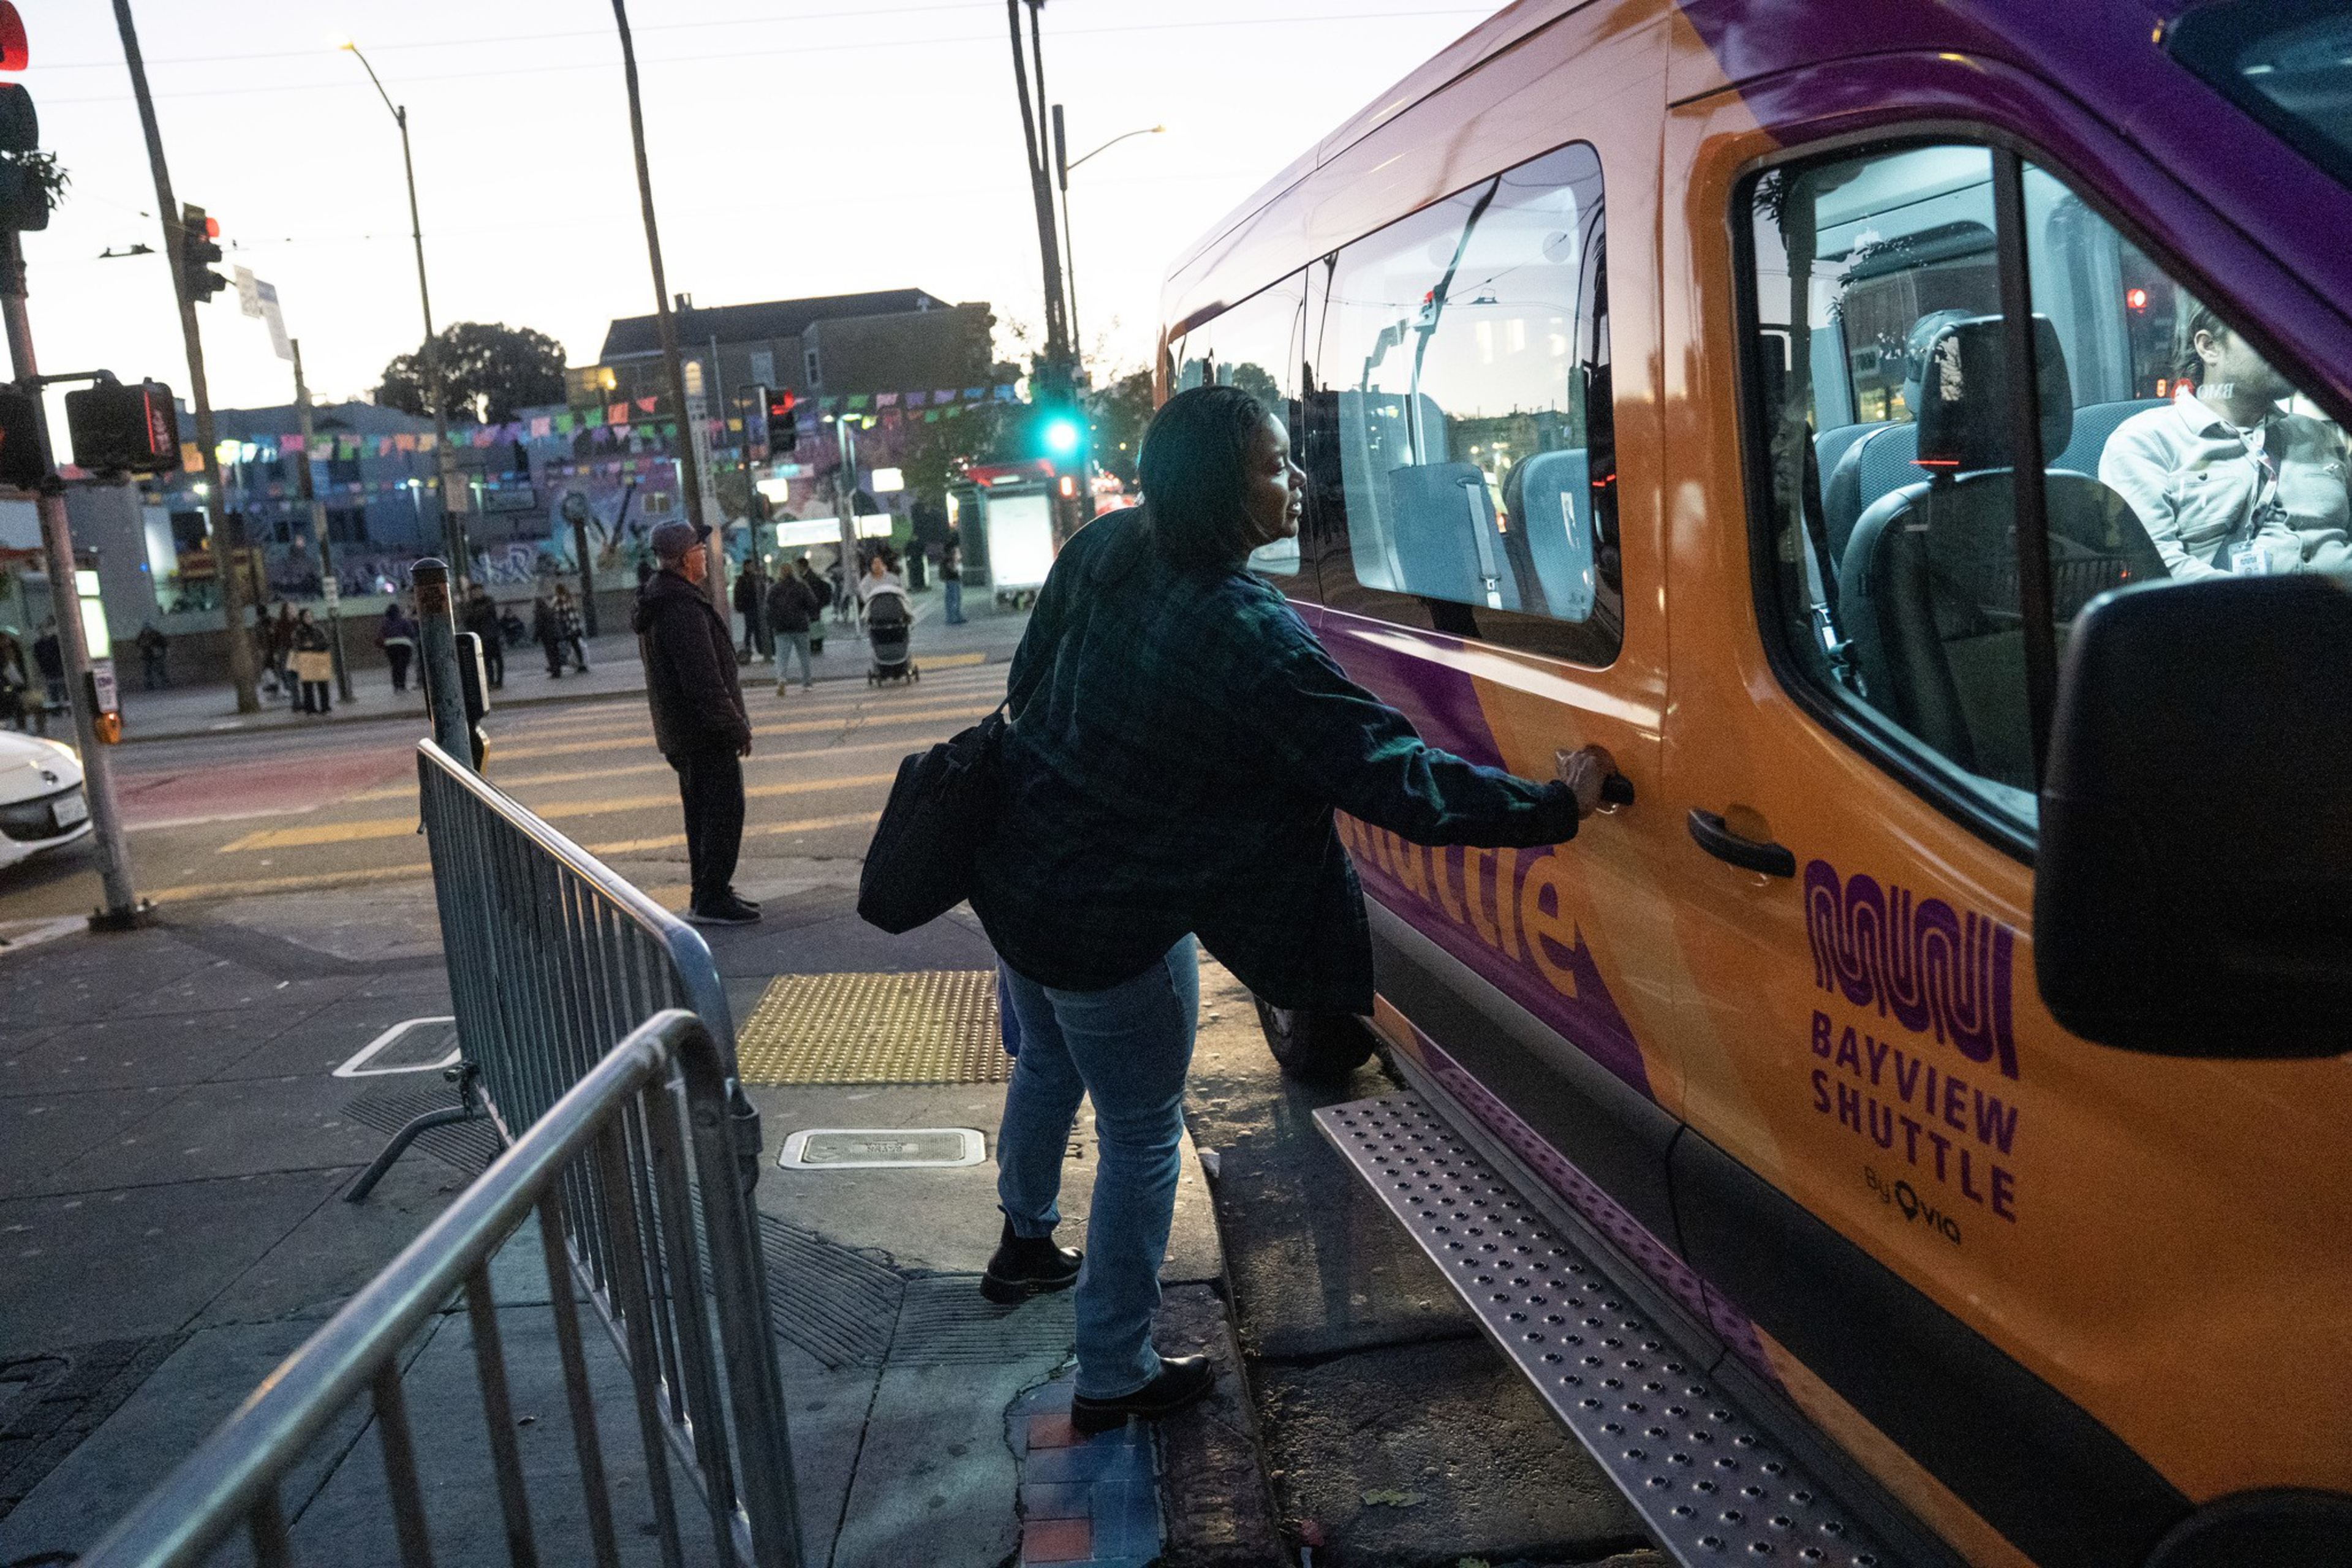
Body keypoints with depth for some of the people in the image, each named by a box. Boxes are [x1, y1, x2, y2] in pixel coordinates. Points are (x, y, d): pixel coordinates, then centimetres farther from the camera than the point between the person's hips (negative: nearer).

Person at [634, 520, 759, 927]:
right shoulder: (683, 610, -22)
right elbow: (705, 681, -25)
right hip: (706, 734, -11)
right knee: (724, 812, -6)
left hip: (680, 734, 11)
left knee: (703, 814, 17)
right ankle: (711, 901, -4)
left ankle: (707, 894, 25)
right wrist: (737, 727, -17)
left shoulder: (658, 601, 13)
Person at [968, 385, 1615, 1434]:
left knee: (1048, 1064, 32)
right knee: (1139, 1138, 10)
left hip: (1013, 868, 8)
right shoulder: (1248, 639, -29)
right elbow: (1394, 778, -28)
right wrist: (1556, 806, -21)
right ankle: (1114, 1379, 24)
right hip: (1113, 925, -8)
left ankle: (1025, 1245, 55)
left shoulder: (1103, 551, -6)